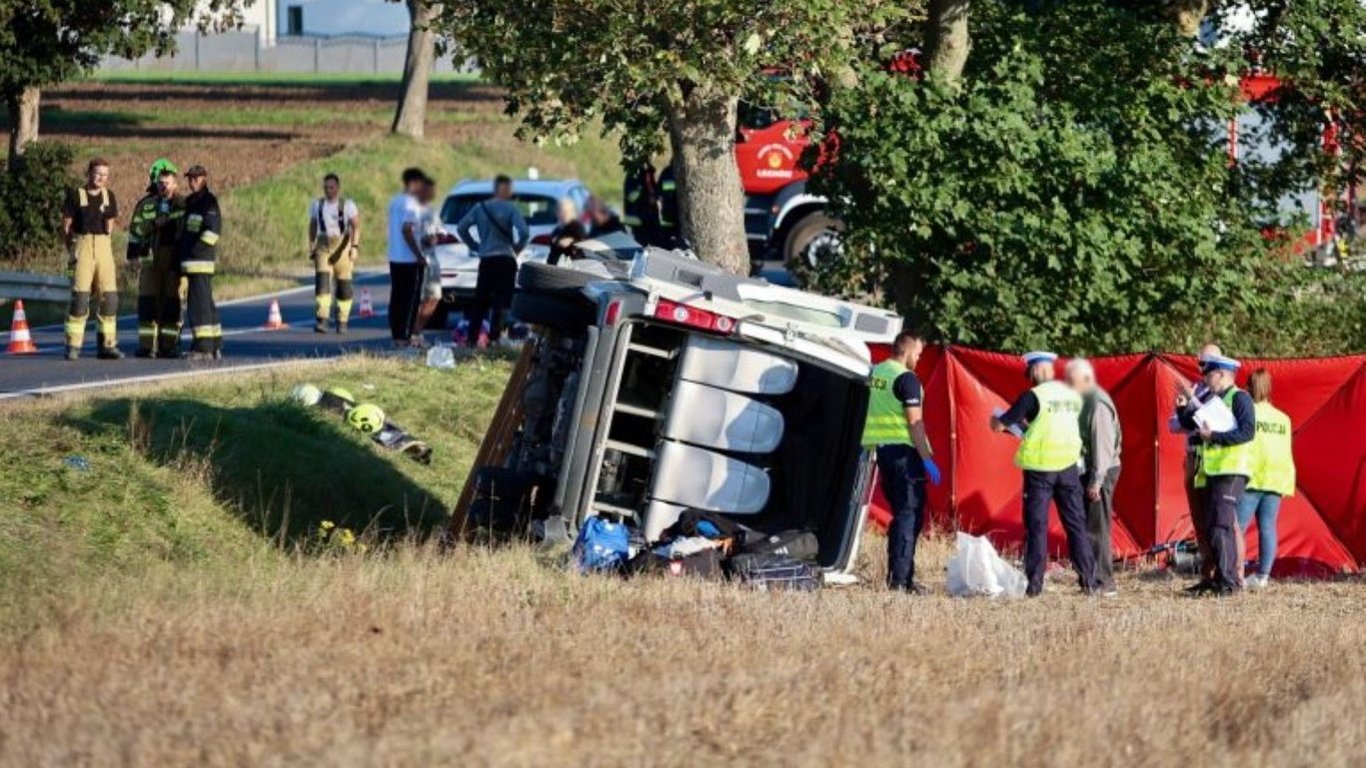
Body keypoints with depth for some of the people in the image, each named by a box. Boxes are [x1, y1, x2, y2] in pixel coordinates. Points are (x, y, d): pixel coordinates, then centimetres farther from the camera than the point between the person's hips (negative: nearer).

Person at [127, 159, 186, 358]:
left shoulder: (183, 204, 5)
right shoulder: (145, 205, 8)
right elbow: (135, 230, 10)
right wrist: (133, 255, 2)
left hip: (175, 259, 0)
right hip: (150, 258, 1)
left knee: (172, 302, 1)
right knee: (148, 302, -2)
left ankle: (168, 345, 5)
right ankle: (147, 346, 0)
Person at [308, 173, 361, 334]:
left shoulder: (348, 205, -3)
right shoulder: (317, 205, 8)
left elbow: (356, 226, -8)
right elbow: (312, 226, 17)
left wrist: (355, 247, -19)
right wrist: (311, 247, 13)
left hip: (342, 246, -2)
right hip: (323, 247, 2)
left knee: (344, 285, 2)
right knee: (322, 282, -14)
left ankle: (342, 322, 15)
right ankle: (321, 321, -20)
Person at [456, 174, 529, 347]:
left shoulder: (480, 208, 6)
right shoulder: (511, 208, -8)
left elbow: (461, 228, 4)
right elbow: (524, 232, -19)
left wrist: (474, 245, 11)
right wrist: (518, 247, -1)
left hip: (486, 260, 4)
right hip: (506, 259, -4)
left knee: (480, 301, 10)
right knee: (501, 302, -1)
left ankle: (472, 338, 7)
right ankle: (494, 338, -8)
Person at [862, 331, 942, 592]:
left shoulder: (875, 373, 12)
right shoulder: (906, 378, -13)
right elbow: (914, 421, -17)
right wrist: (927, 458, -15)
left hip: (881, 449, 9)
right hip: (903, 451, -9)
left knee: (901, 513, 16)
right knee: (910, 515, -6)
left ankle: (896, 576, 17)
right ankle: (900, 579, -10)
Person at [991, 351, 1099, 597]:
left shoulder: (1033, 397, -9)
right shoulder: (1072, 395, 7)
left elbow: (999, 425, -7)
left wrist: (995, 419, 17)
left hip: (1040, 468, -4)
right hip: (1068, 466, 4)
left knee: (1036, 526, 1)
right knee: (1076, 524, 9)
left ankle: (1034, 583, -2)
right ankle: (1088, 580, 6)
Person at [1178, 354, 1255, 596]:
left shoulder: (1240, 399, -7)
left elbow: (1247, 432, -18)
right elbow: (1189, 424, 27)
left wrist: (1214, 436, -20)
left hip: (1232, 472, -10)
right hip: (1212, 472, 10)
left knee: (1222, 525, -17)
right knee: (1210, 528, 9)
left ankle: (1229, 581, -19)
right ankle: (1219, 577, 15)